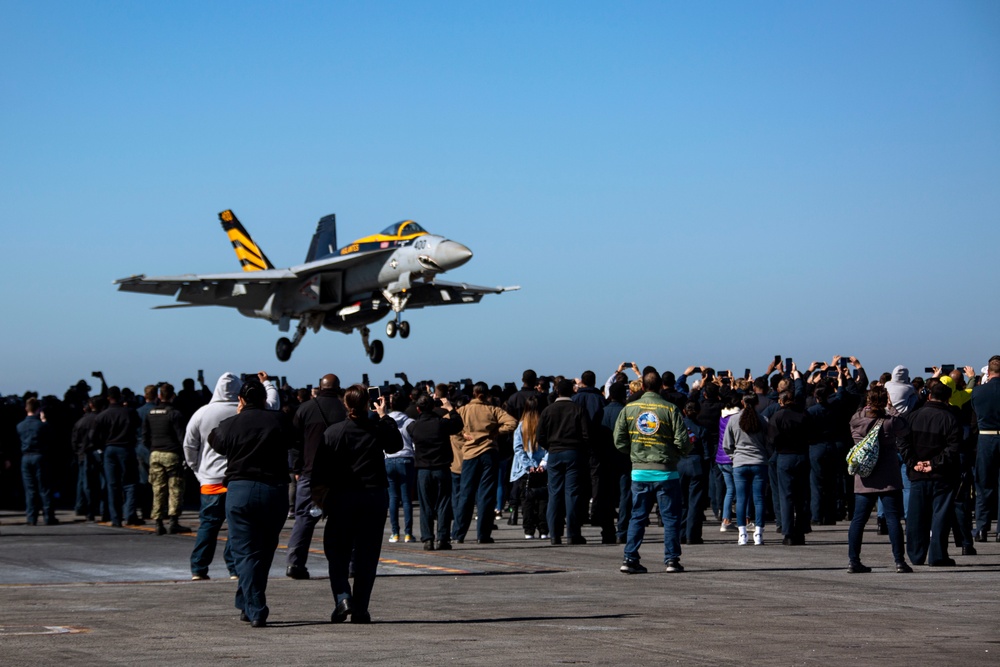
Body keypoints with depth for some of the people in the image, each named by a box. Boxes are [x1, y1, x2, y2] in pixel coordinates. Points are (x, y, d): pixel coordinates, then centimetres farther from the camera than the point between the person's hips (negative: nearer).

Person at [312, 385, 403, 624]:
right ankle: (360, 609, 4)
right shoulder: (379, 430, -2)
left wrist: (319, 496, 4)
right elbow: (396, 445, 19)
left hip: (342, 497, -1)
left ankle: (343, 597, -12)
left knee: (337, 553, 9)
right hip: (375, 496, 1)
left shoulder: (333, 432, -5)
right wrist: (384, 416, 22)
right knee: (367, 556, 6)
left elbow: (321, 469, -6)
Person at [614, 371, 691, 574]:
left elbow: (619, 441, 1)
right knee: (671, 517, 6)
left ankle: (630, 558, 6)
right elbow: (682, 443, -10)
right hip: (666, 472, -3)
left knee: (637, 517, 11)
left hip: (639, 472, 3)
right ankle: (672, 559, 4)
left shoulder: (628, 409, 0)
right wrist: (680, 453, 12)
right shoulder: (671, 409, -8)